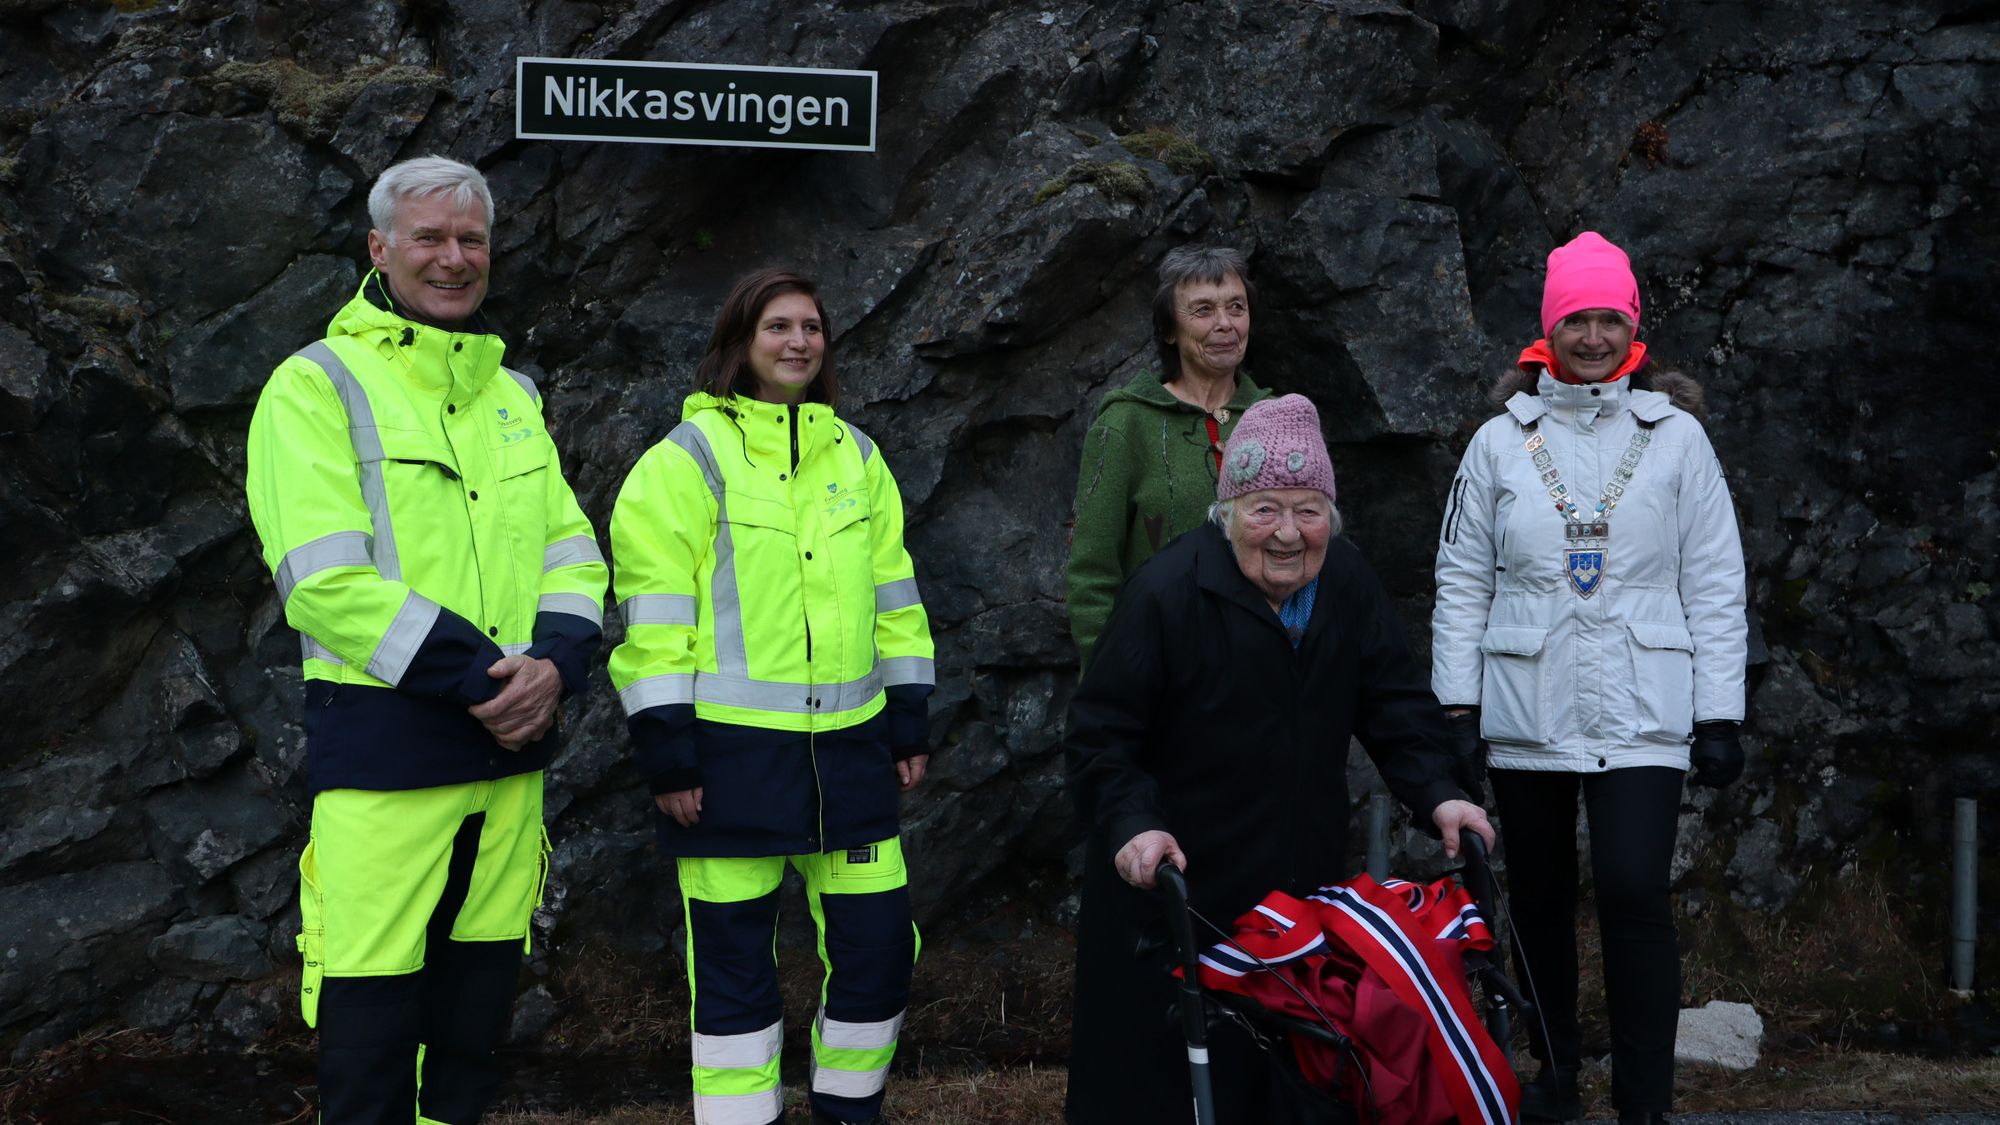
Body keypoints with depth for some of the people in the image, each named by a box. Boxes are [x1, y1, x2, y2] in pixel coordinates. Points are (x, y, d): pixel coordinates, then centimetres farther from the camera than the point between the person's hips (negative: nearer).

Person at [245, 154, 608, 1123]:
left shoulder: (513, 395, 16)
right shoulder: (318, 388, -4)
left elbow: (571, 552, 13)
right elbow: (327, 579, -14)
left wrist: (555, 662, -9)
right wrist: (480, 677, -17)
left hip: (509, 746, 6)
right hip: (382, 746, -6)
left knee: (480, 994, 13)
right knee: (372, 1003, -5)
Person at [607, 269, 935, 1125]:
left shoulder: (856, 455, 13)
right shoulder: (688, 458, -4)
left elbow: (891, 598, 17)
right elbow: (652, 618, -8)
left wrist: (909, 724, 13)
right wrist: (668, 755, -12)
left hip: (847, 749, 5)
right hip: (730, 753, -5)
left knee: (878, 943, 7)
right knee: (734, 963, 1)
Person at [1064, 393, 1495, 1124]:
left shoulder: (1347, 583, 2)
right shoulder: (1167, 593, -16)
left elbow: (1394, 700, 6)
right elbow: (1100, 735, -13)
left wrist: (1437, 794, -9)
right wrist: (1131, 825, -27)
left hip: (1304, 882, 5)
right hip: (1174, 887, -5)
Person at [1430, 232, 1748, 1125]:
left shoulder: (1675, 436, 3)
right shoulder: (1502, 440, 5)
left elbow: (1715, 584, 2)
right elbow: (1462, 579, 5)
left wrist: (1719, 715, -2)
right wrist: (1459, 707, 0)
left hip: (1640, 716, -2)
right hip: (1525, 715, 2)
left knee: (1634, 893, -13)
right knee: (1539, 899, 11)